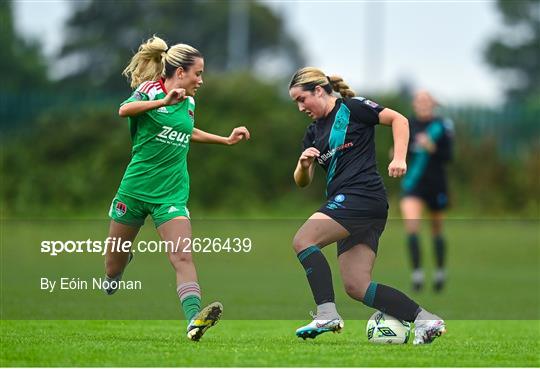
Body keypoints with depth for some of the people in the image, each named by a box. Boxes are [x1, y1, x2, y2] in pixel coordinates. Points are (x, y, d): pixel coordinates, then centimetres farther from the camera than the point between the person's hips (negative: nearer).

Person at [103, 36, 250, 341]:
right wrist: (165, 101, -42)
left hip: (172, 193, 3)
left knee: (183, 257, -19)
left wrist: (226, 140, 30)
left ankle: (194, 319, -34)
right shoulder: (150, 89, -7)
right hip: (136, 188, -3)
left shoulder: (189, 102, 11)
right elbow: (125, 110, -29)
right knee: (114, 264, 10)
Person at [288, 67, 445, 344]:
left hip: (362, 194, -9)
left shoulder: (352, 109, 0)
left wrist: (399, 158, -13)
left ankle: (327, 314, -26)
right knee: (356, 287, -2)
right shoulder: (314, 133, 21)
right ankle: (425, 320, -4)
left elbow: (398, 119, -1)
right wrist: (304, 164, -1)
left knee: (303, 240, -20)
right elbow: (301, 182, 20)